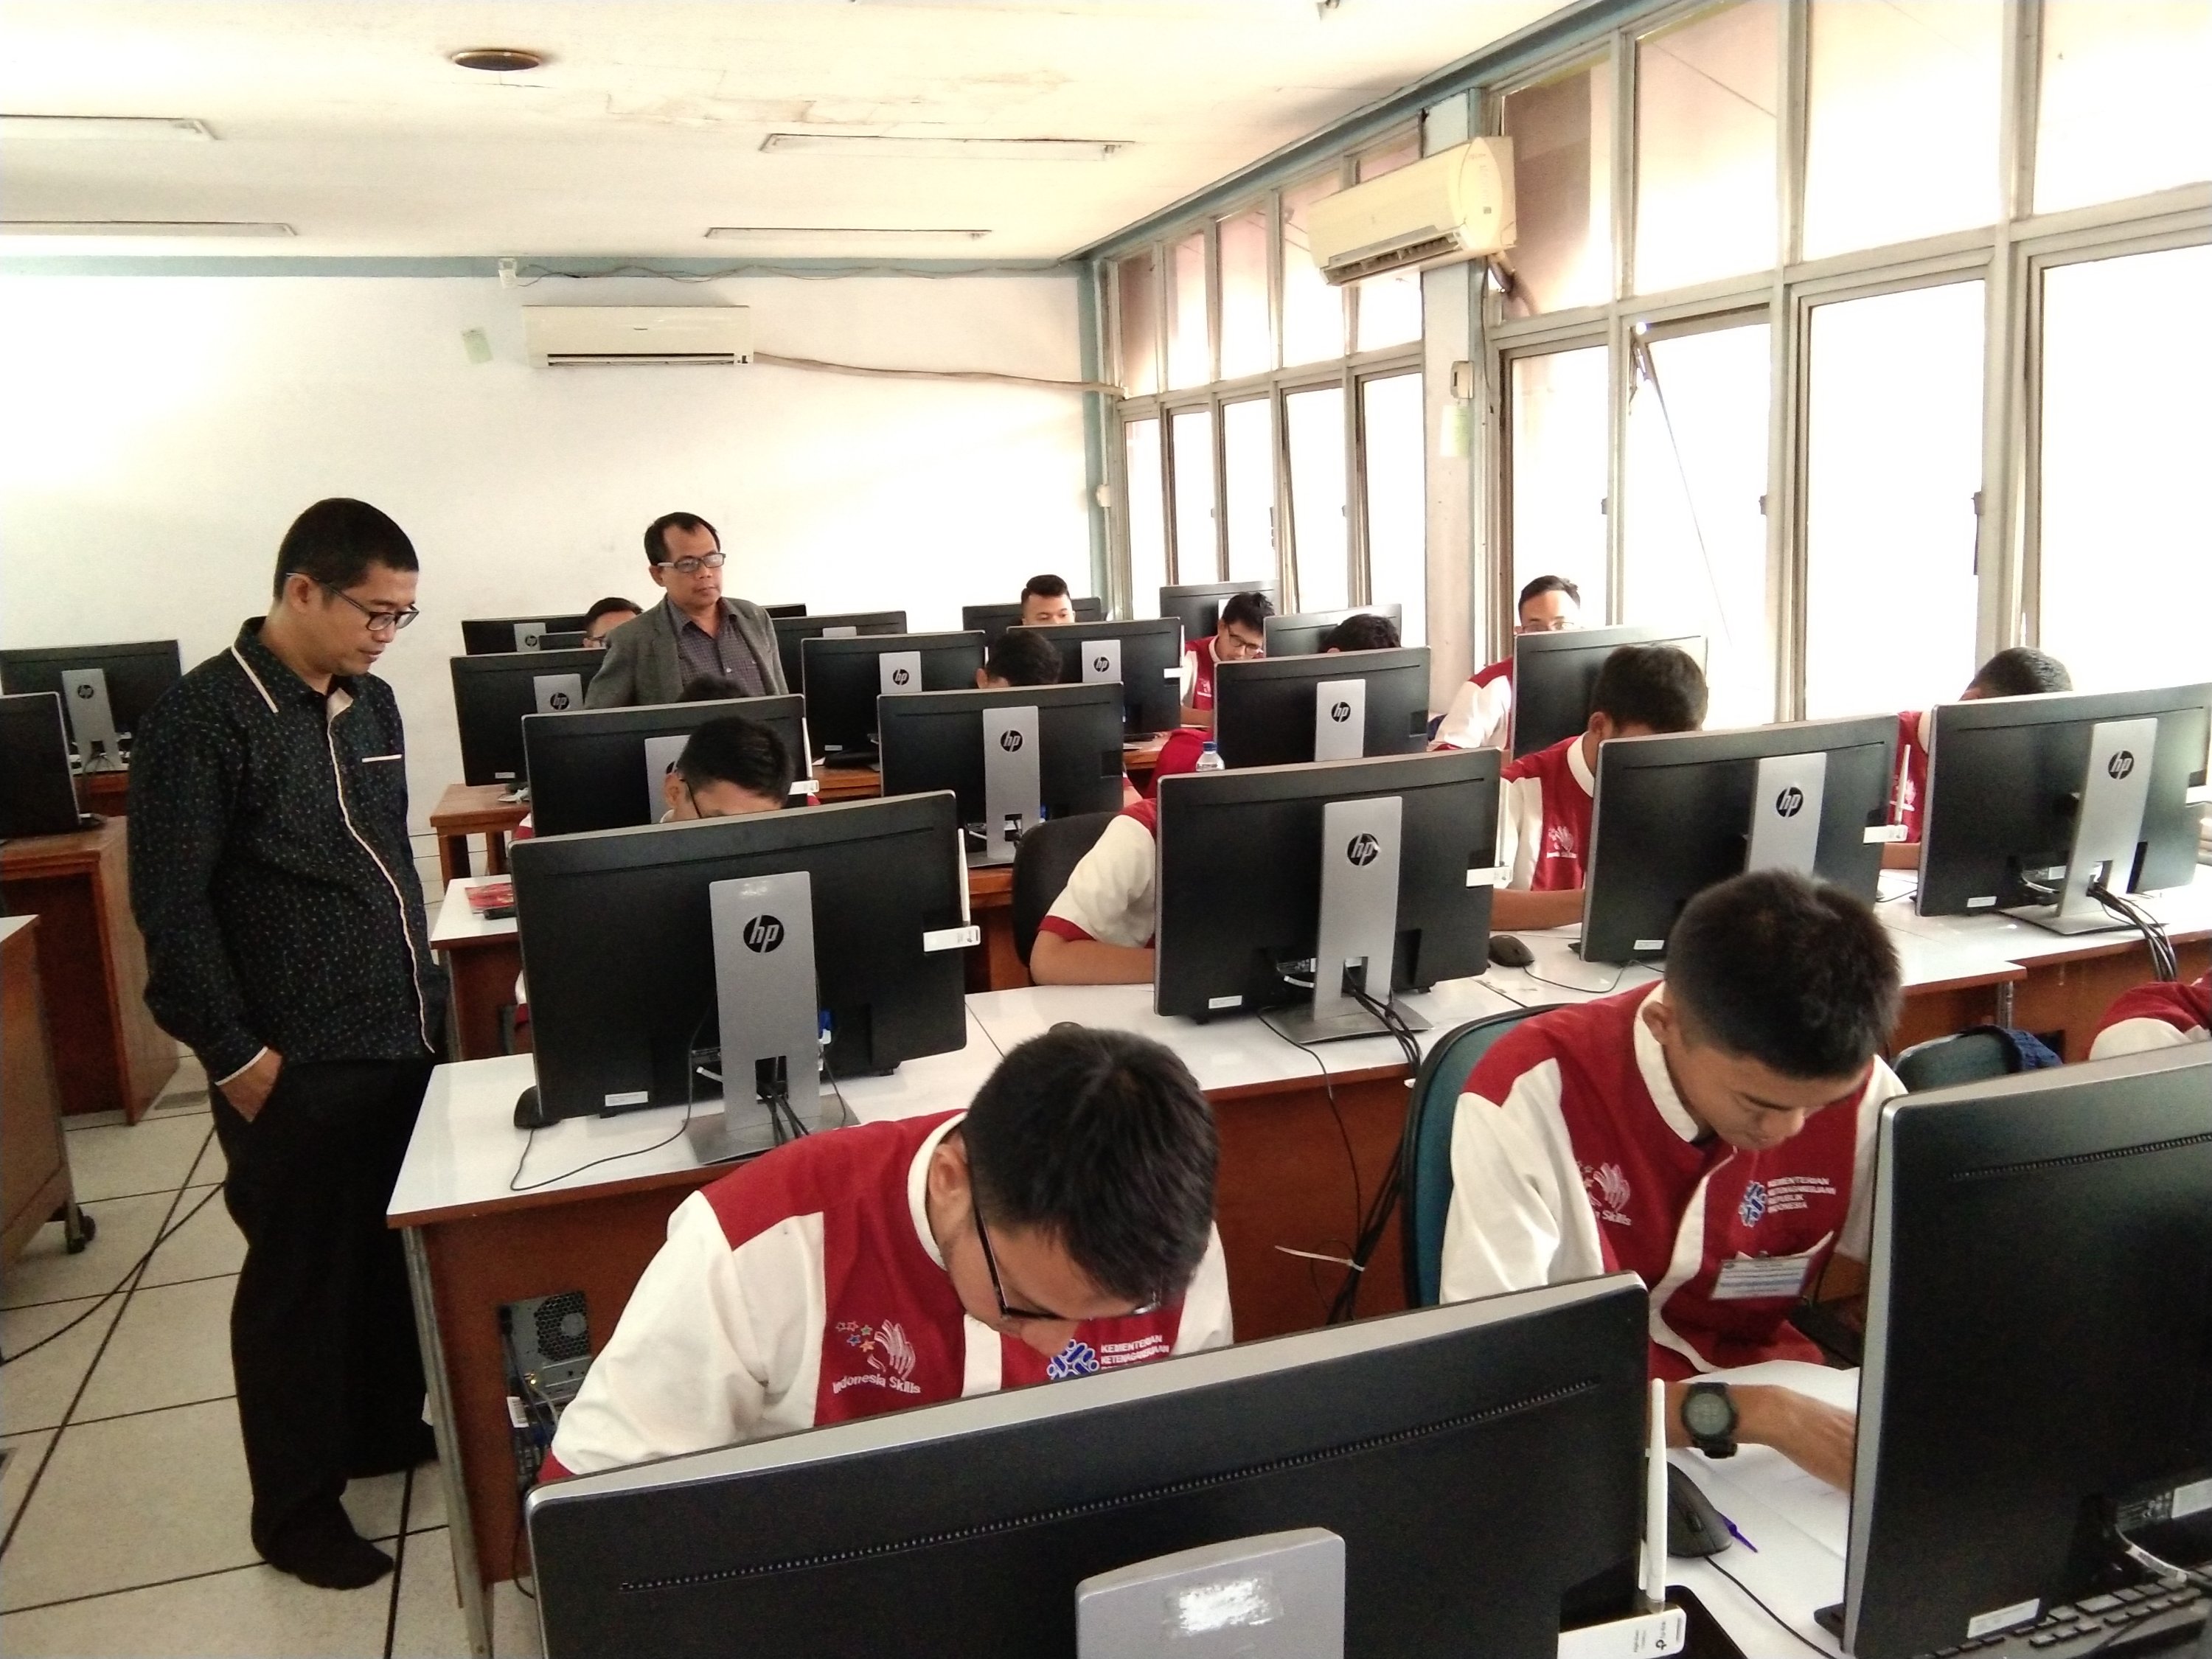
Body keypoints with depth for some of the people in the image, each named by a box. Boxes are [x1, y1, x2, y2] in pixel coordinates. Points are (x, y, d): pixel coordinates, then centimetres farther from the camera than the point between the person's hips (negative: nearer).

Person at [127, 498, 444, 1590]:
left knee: (395, 1255, 17)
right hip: (296, 1065, -7)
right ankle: (296, 1509, 22)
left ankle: (386, 1428, 37)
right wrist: (235, 1055, -13)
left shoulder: (370, 703, 9)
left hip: (401, 1039, 7)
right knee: (300, 1278, 6)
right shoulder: (203, 717, -13)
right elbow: (171, 907, -14)